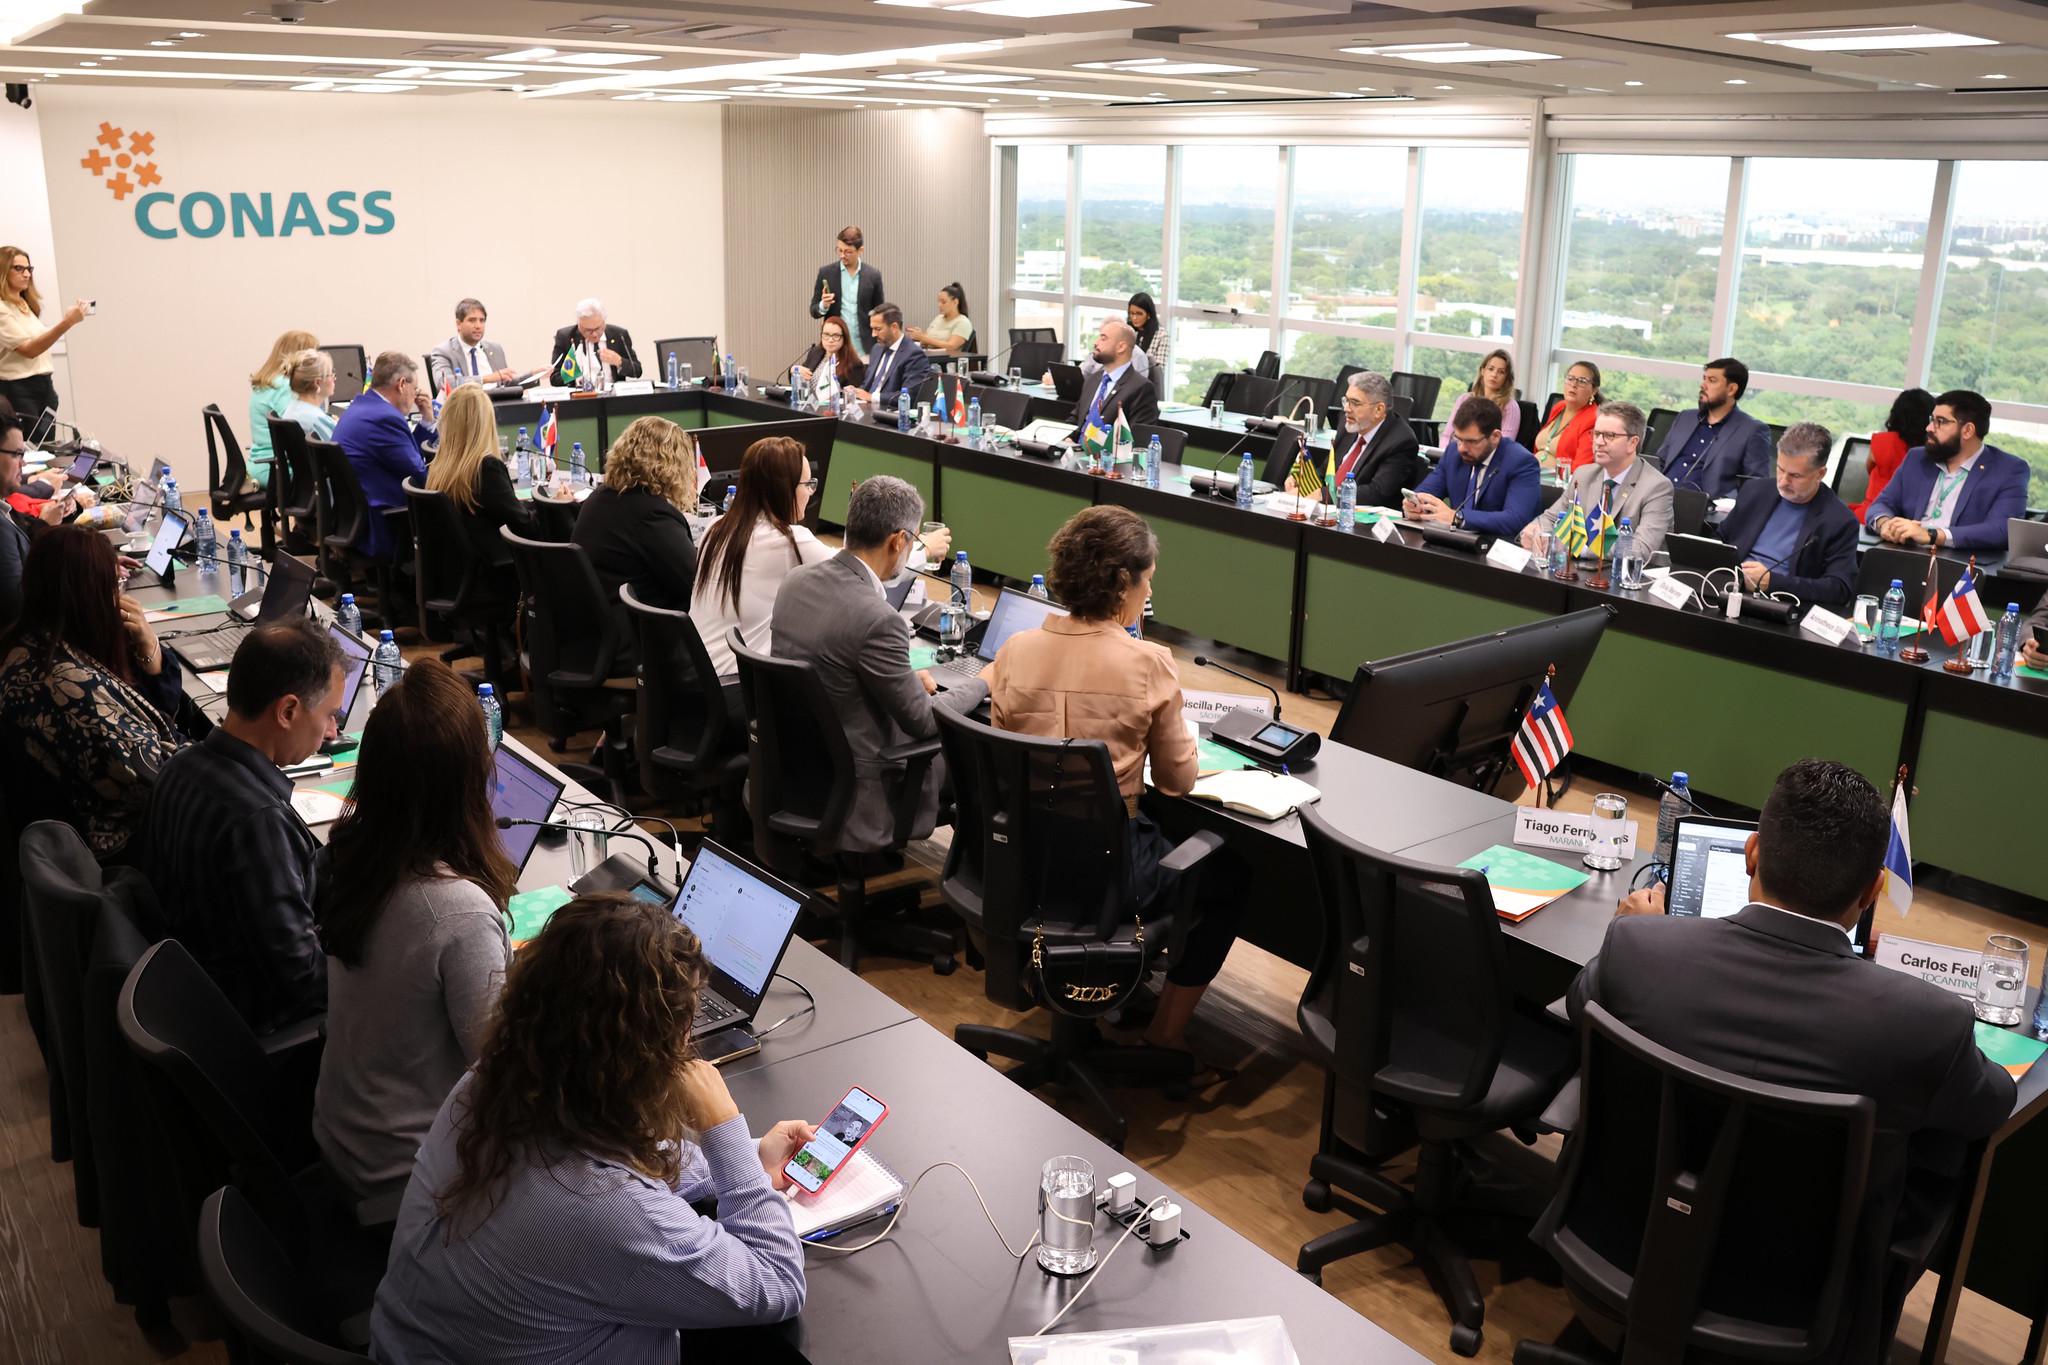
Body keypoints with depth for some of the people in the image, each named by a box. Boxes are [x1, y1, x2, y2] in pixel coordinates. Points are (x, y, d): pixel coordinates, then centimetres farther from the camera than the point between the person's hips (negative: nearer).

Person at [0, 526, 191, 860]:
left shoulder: (36, 643, 0)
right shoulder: (69, 684, -31)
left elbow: (158, 711, 8)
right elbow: (154, 779, -29)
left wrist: (147, 644, -9)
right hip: (133, 836, -9)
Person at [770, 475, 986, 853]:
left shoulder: (796, 581, -3)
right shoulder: (877, 620, -27)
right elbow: (922, 721, -15)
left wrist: (907, 678, 14)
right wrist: (982, 682, 1)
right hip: (848, 803, -8)